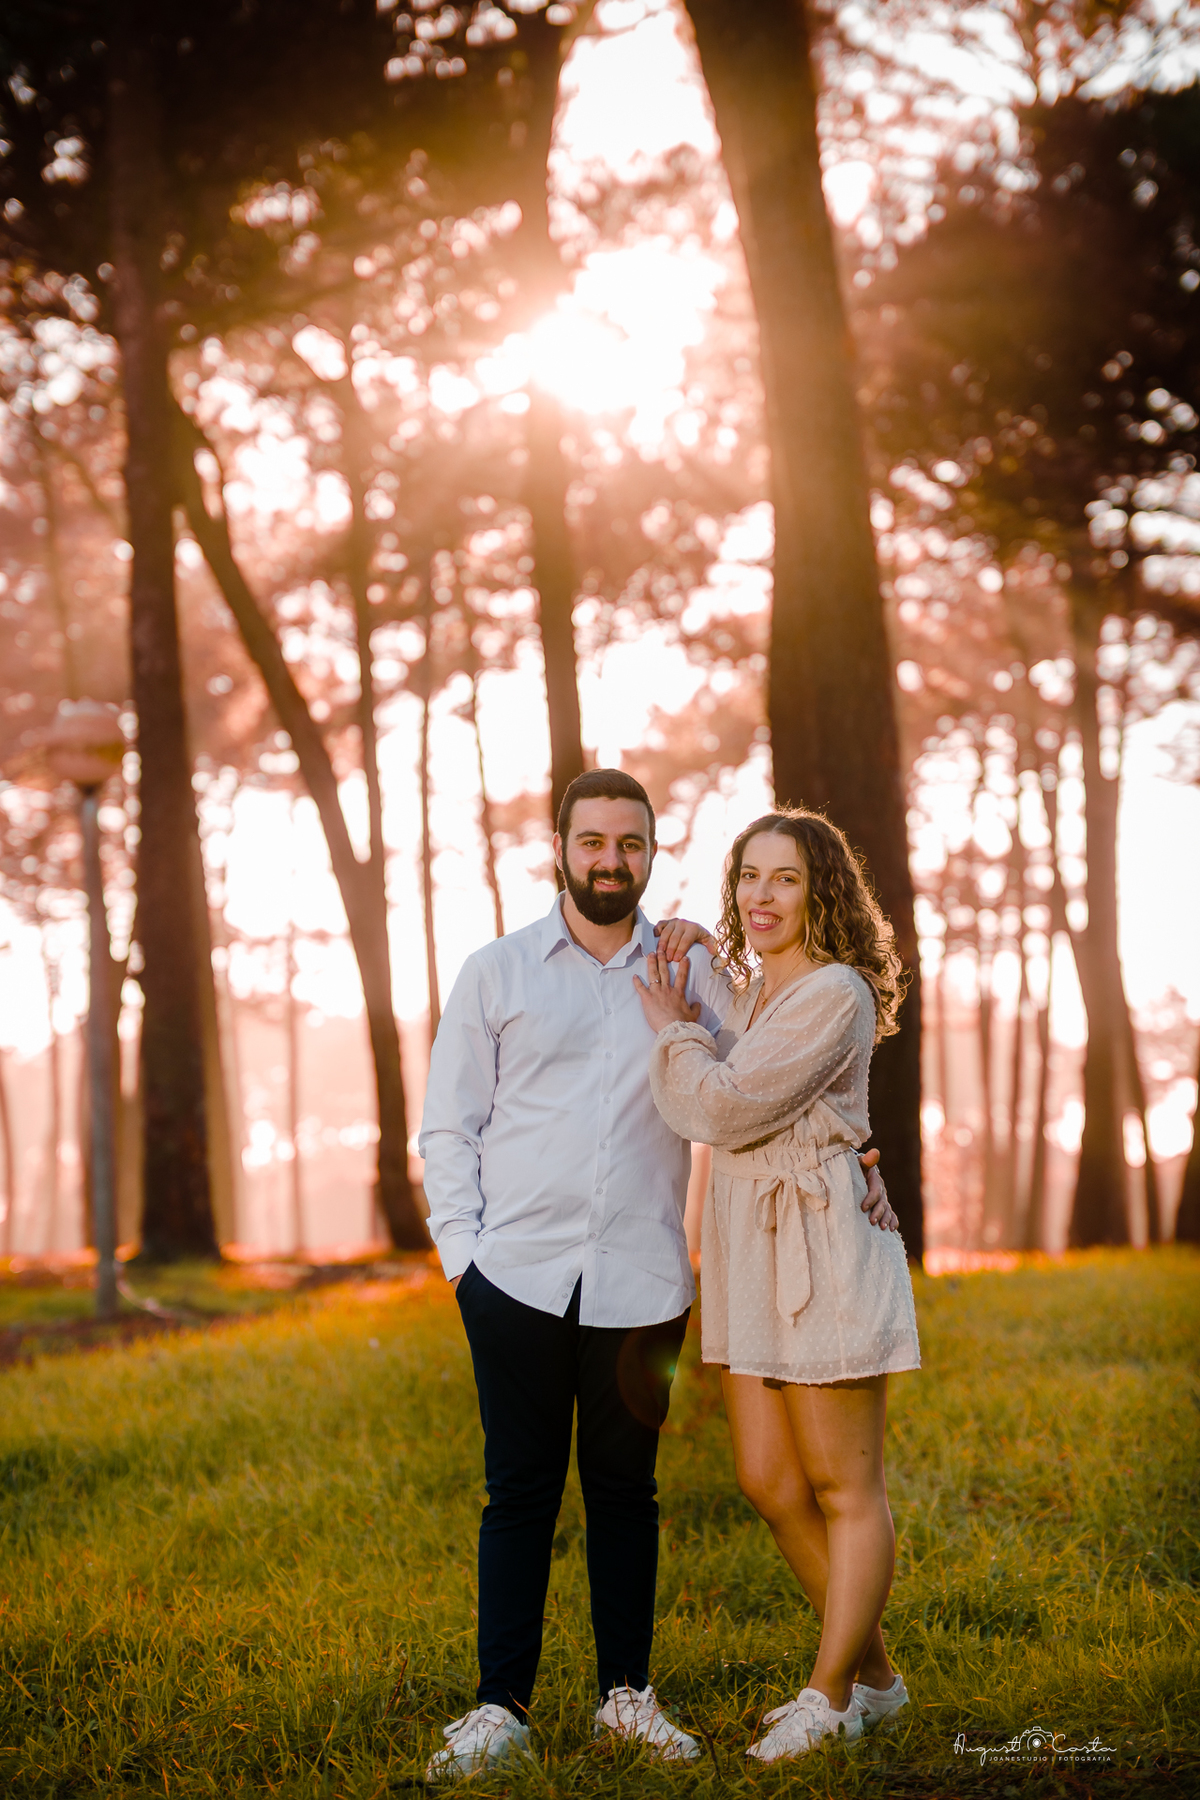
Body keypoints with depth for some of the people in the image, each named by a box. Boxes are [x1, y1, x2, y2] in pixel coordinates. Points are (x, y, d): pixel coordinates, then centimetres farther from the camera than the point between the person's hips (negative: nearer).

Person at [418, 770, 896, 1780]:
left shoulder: (692, 973, 8)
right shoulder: (497, 974, 6)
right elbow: (448, 1129, 7)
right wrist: (463, 1251, -3)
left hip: (641, 1282, 1)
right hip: (519, 1278, -1)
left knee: (625, 1490, 9)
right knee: (521, 1491, 2)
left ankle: (626, 1692, 19)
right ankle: (501, 1707, 8)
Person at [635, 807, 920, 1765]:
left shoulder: (835, 994, -14)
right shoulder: (753, 988, 15)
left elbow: (724, 1109, -18)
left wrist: (673, 1030, -2)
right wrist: (682, 1029, 12)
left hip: (821, 1247, -9)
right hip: (751, 1250, 9)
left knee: (845, 1487, 2)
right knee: (770, 1481, 10)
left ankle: (829, 1697, 11)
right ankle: (874, 1674, 24)